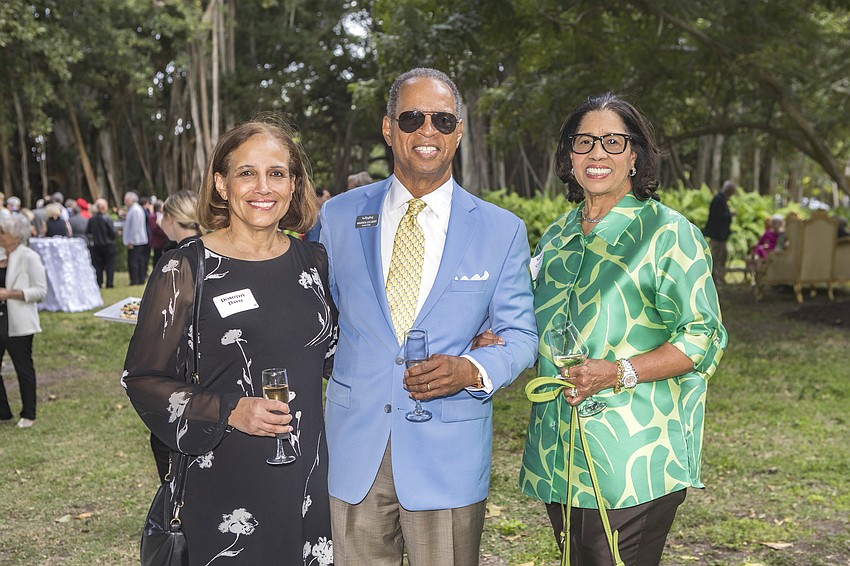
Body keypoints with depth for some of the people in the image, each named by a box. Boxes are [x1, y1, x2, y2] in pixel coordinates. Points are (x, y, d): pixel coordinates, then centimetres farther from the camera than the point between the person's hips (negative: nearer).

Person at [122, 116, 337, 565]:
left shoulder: (312, 261, 5)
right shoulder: (186, 270, -8)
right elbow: (143, 378, -5)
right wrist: (229, 411, -18)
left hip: (307, 476, 4)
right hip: (223, 484, -4)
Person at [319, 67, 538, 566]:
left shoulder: (502, 230, 1)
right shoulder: (339, 216, 4)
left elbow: (520, 334, 4)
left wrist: (473, 370, -16)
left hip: (448, 457, -1)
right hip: (354, 449, 1)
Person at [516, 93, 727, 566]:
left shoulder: (668, 232, -6)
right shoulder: (558, 236, 14)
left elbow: (703, 338, -10)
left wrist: (618, 373, -21)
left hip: (635, 457, -6)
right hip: (560, 453, 6)